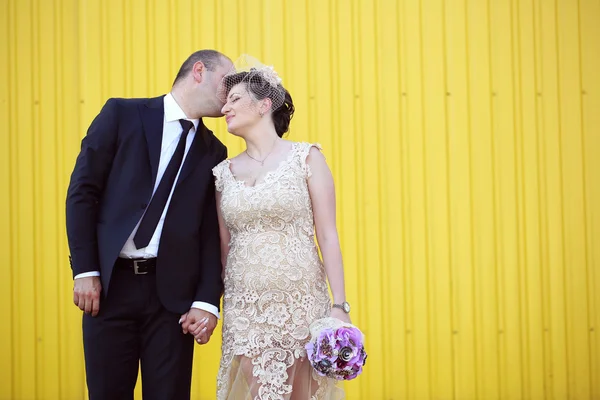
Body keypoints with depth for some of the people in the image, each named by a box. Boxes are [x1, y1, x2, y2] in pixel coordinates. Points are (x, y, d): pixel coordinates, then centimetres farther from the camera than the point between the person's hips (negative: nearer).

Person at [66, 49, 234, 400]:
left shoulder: (214, 152, 12)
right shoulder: (122, 114, 3)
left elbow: (213, 233, 7)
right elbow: (82, 192, -1)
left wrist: (208, 301, -4)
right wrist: (85, 271, -8)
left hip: (174, 292, 2)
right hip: (109, 285, -2)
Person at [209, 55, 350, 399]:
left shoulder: (306, 157, 0)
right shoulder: (224, 172, 10)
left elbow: (328, 236, -4)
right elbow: (222, 246, 14)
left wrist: (340, 305, -11)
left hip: (301, 302, -3)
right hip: (245, 307, 3)